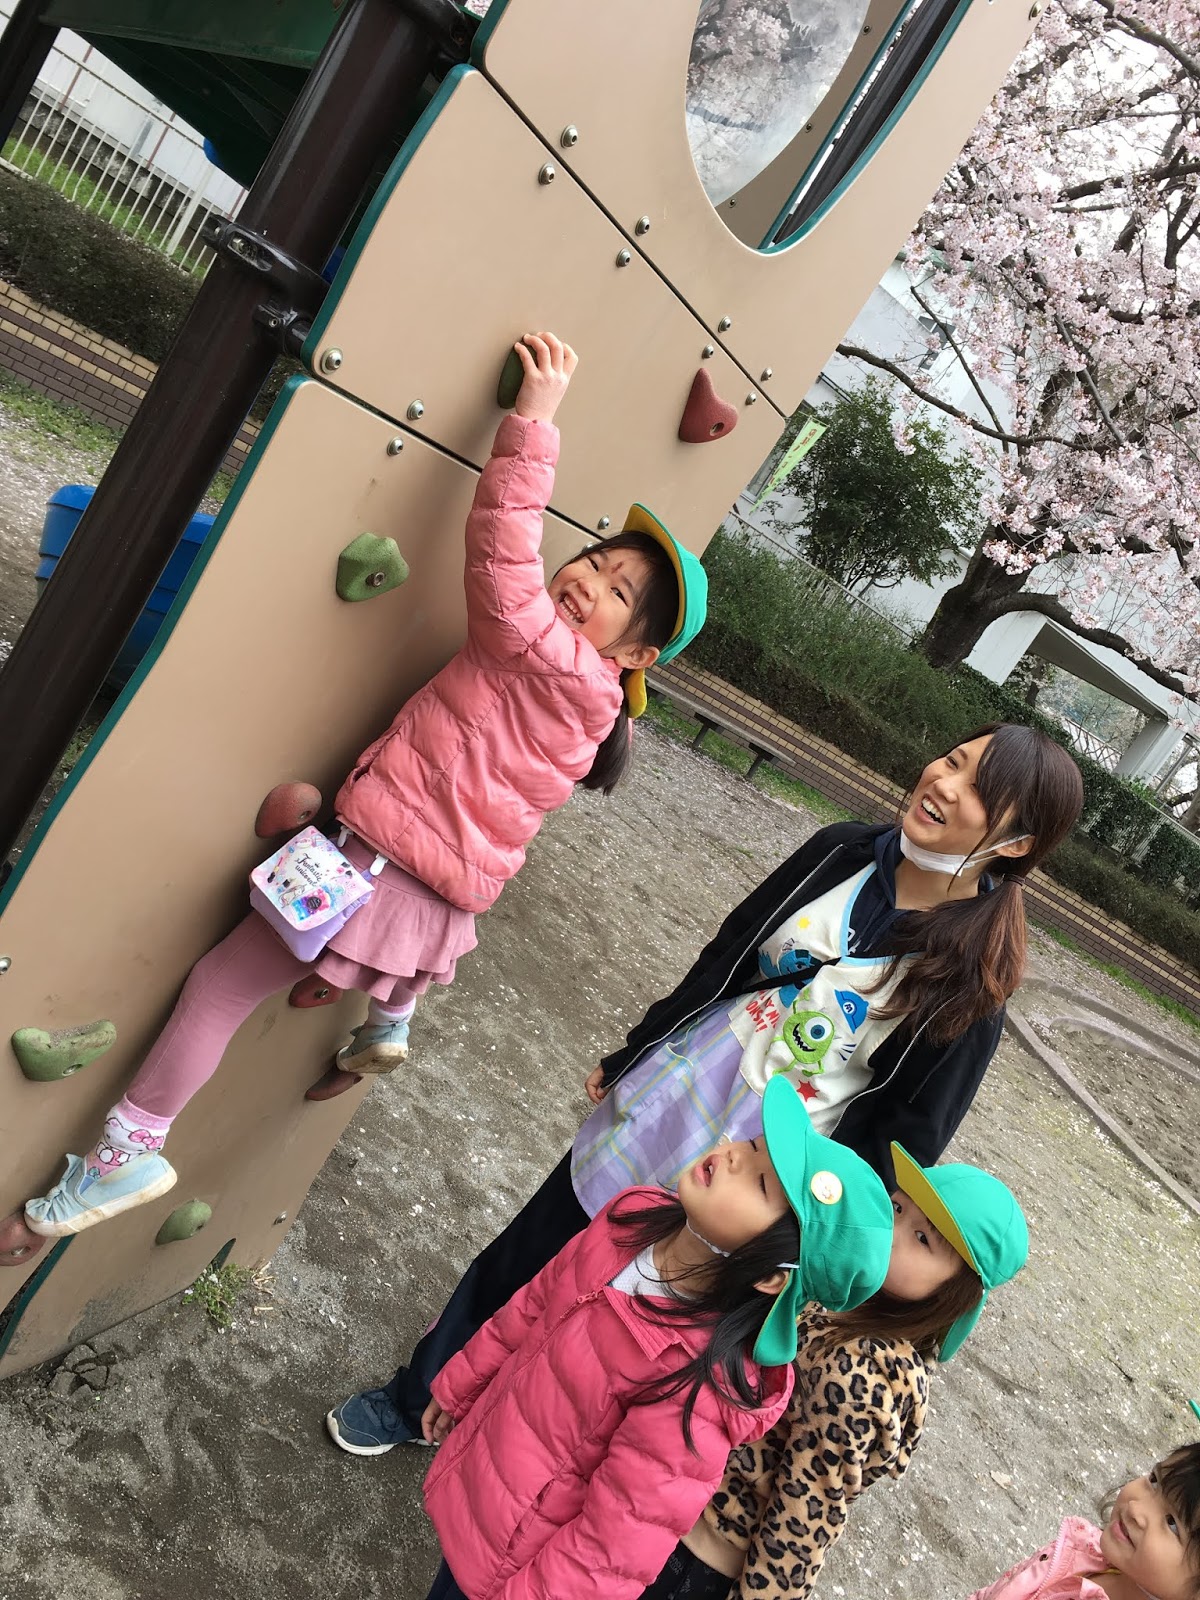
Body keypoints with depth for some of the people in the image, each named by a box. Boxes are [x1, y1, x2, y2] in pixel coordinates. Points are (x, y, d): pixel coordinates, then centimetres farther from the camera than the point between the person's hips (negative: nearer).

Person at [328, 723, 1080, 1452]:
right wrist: (630, 1056, 11)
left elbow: (905, 1128, -9)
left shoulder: (974, 977, -16)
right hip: (659, 1104, 4)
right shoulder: (842, 853, -7)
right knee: (523, 1259, 18)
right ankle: (418, 1398, 43)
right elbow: (722, 961, 4)